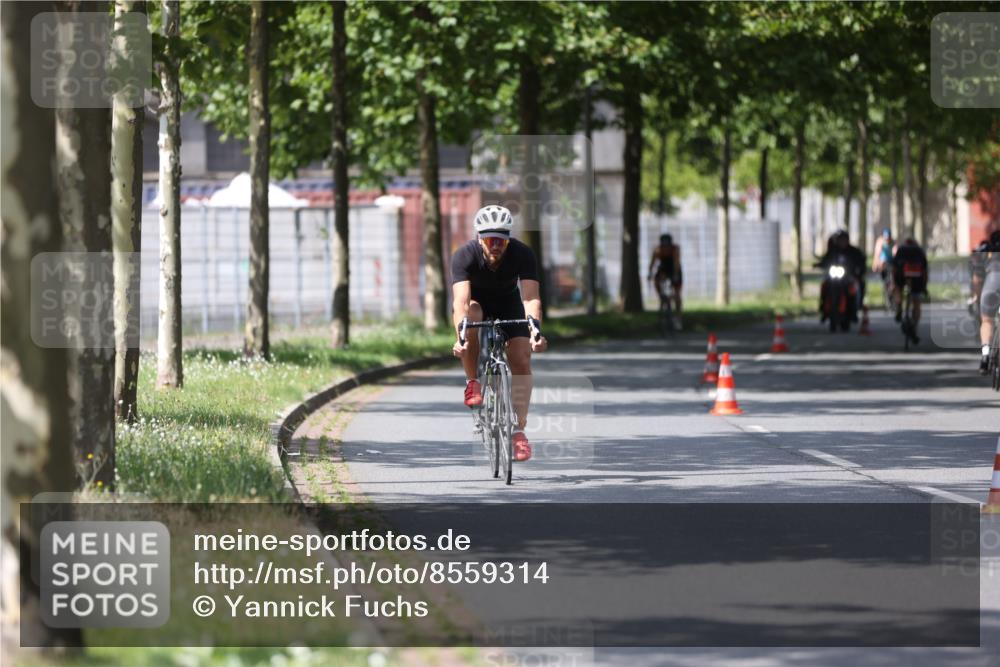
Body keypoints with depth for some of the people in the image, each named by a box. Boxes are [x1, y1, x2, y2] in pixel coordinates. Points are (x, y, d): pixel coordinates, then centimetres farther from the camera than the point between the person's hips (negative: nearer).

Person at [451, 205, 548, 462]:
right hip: (477, 301, -1)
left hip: (508, 303, 1)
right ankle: (473, 383, -18)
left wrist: (535, 330, -57)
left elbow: (531, 298, -39)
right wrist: (460, 337, -60)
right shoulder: (464, 256, -33)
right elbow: (461, 300, -44)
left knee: (521, 359, -16)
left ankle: (518, 430, -14)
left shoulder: (523, 255, -30)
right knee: (471, 315, -36)